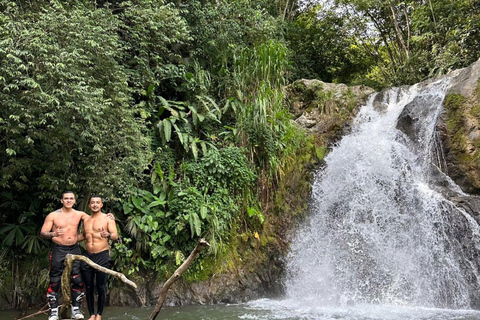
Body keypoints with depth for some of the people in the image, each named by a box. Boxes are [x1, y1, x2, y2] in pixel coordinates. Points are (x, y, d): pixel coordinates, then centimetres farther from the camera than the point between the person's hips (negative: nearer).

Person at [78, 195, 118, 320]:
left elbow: (115, 236, -13)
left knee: (101, 287, -1)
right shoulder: (86, 220, 13)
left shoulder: (107, 218, -3)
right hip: (88, 256, 5)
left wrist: (108, 235, -35)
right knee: (88, 287, 6)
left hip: (102, 256, -5)